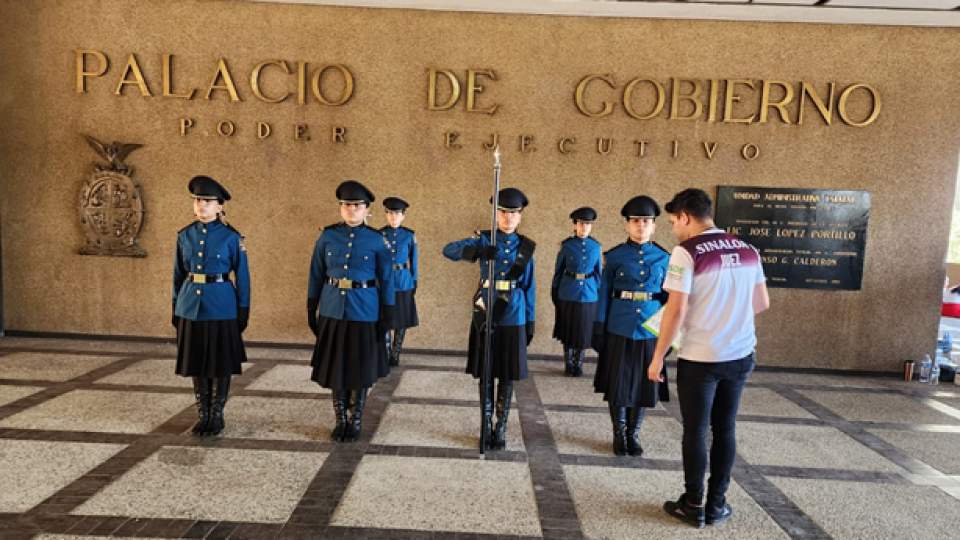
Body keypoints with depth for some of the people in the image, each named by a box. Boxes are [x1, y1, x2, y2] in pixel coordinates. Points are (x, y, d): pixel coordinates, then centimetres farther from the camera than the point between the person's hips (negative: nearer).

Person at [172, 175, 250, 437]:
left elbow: (242, 276, -3)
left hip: (221, 307, -3)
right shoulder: (185, 235, 5)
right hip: (192, 306, 4)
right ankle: (203, 415, 23)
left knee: (221, 364, 4)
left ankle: (217, 416, 18)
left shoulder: (231, 237, -5)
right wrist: (176, 308, 10)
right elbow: (179, 274, 11)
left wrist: (243, 310, -5)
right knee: (196, 363, 10)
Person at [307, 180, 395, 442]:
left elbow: (386, 280, 1)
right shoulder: (327, 236, 2)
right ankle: (340, 421, 24)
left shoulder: (376, 240, -3)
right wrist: (311, 309, 5)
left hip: (364, 312, -2)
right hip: (333, 311, 2)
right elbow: (316, 276, 7)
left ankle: (356, 423, 21)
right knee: (335, 368, 9)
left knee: (361, 370, 6)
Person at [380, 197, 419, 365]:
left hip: (404, 283, 1)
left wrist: (414, 282, 4)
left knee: (401, 322, 7)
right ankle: (386, 356, 12)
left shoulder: (409, 236, 2)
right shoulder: (379, 235, 1)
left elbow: (413, 262, 6)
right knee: (385, 321, 1)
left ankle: (395, 355, 21)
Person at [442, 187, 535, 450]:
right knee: (485, 373, 7)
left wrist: (530, 322, 6)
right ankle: (487, 426, 21)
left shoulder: (525, 247, 5)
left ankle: (501, 428, 19)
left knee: (507, 375, 6)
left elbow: (529, 286, 8)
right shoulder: (484, 239, -1)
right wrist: (476, 251, -35)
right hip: (486, 315, -1)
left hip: (513, 318, 1)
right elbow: (448, 250, -16)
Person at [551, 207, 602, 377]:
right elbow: (558, 271, 2)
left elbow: (598, 272, 10)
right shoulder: (566, 245, -3)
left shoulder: (596, 247, 2)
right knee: (568, 331, 8)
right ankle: (568, 365, 21)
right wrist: (554, 294, 3)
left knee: (584, 332, 8)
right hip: (568, 295, -2)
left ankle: (578, 364, 23)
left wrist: (598, 292, 7)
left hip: (588, 296, 2)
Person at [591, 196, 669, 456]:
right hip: (619, 331, -1)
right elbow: (605, 294, 0)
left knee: (644, 384, 9)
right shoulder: (615, 256, -1)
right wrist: (599, 329, -3)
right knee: (617, 384, 6)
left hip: (650, 332, 2)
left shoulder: (663, 258, 4)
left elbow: (667, 297, 8)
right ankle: (619, 434, 23)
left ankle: (633, 434, 26)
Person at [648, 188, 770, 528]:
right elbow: (762, 303, 12)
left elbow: (676, 311, -17)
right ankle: (717, 505, 25)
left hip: (699, 358, -5)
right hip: (740, 355, 6)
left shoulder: (686, 252, -13)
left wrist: (658, 357, -8)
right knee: (725, 428, 15)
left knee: (695, 430, 8)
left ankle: (694, 506, 19)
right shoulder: (747, 251, 5)